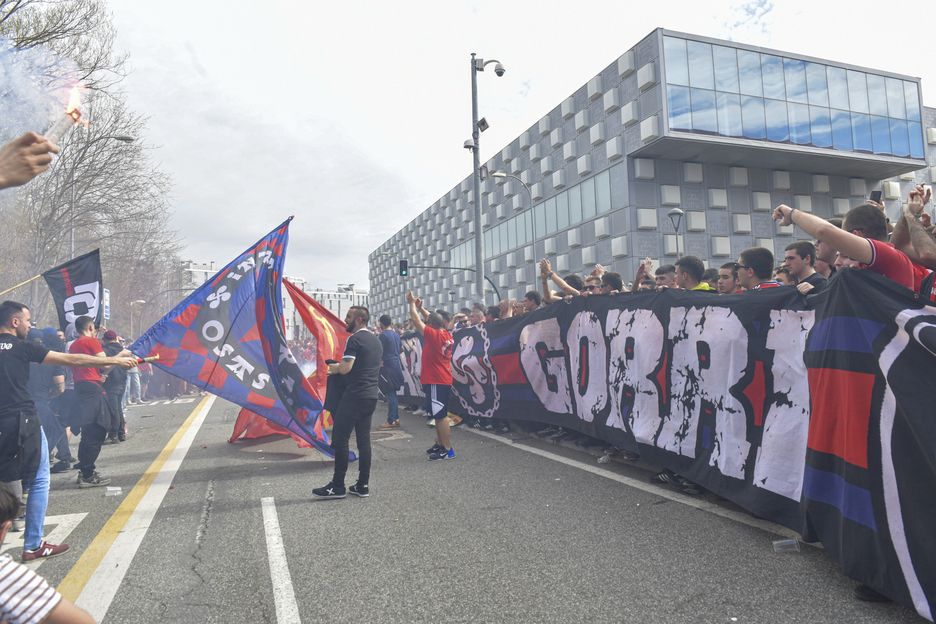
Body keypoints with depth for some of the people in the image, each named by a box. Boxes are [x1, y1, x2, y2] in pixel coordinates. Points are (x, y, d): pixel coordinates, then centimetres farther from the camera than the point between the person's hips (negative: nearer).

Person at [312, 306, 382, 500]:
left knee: (340, 438, -2)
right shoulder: (376, 340, 16)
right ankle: (363, 485, 14)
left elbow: (345, 368, -19)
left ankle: (337, 486, 2)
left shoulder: (355, 339, -12)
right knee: (364, 439, 11)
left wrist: (334, 367, 4)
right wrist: (340, 367, 22)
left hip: (355, 395, -9)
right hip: (371, 396, 9)